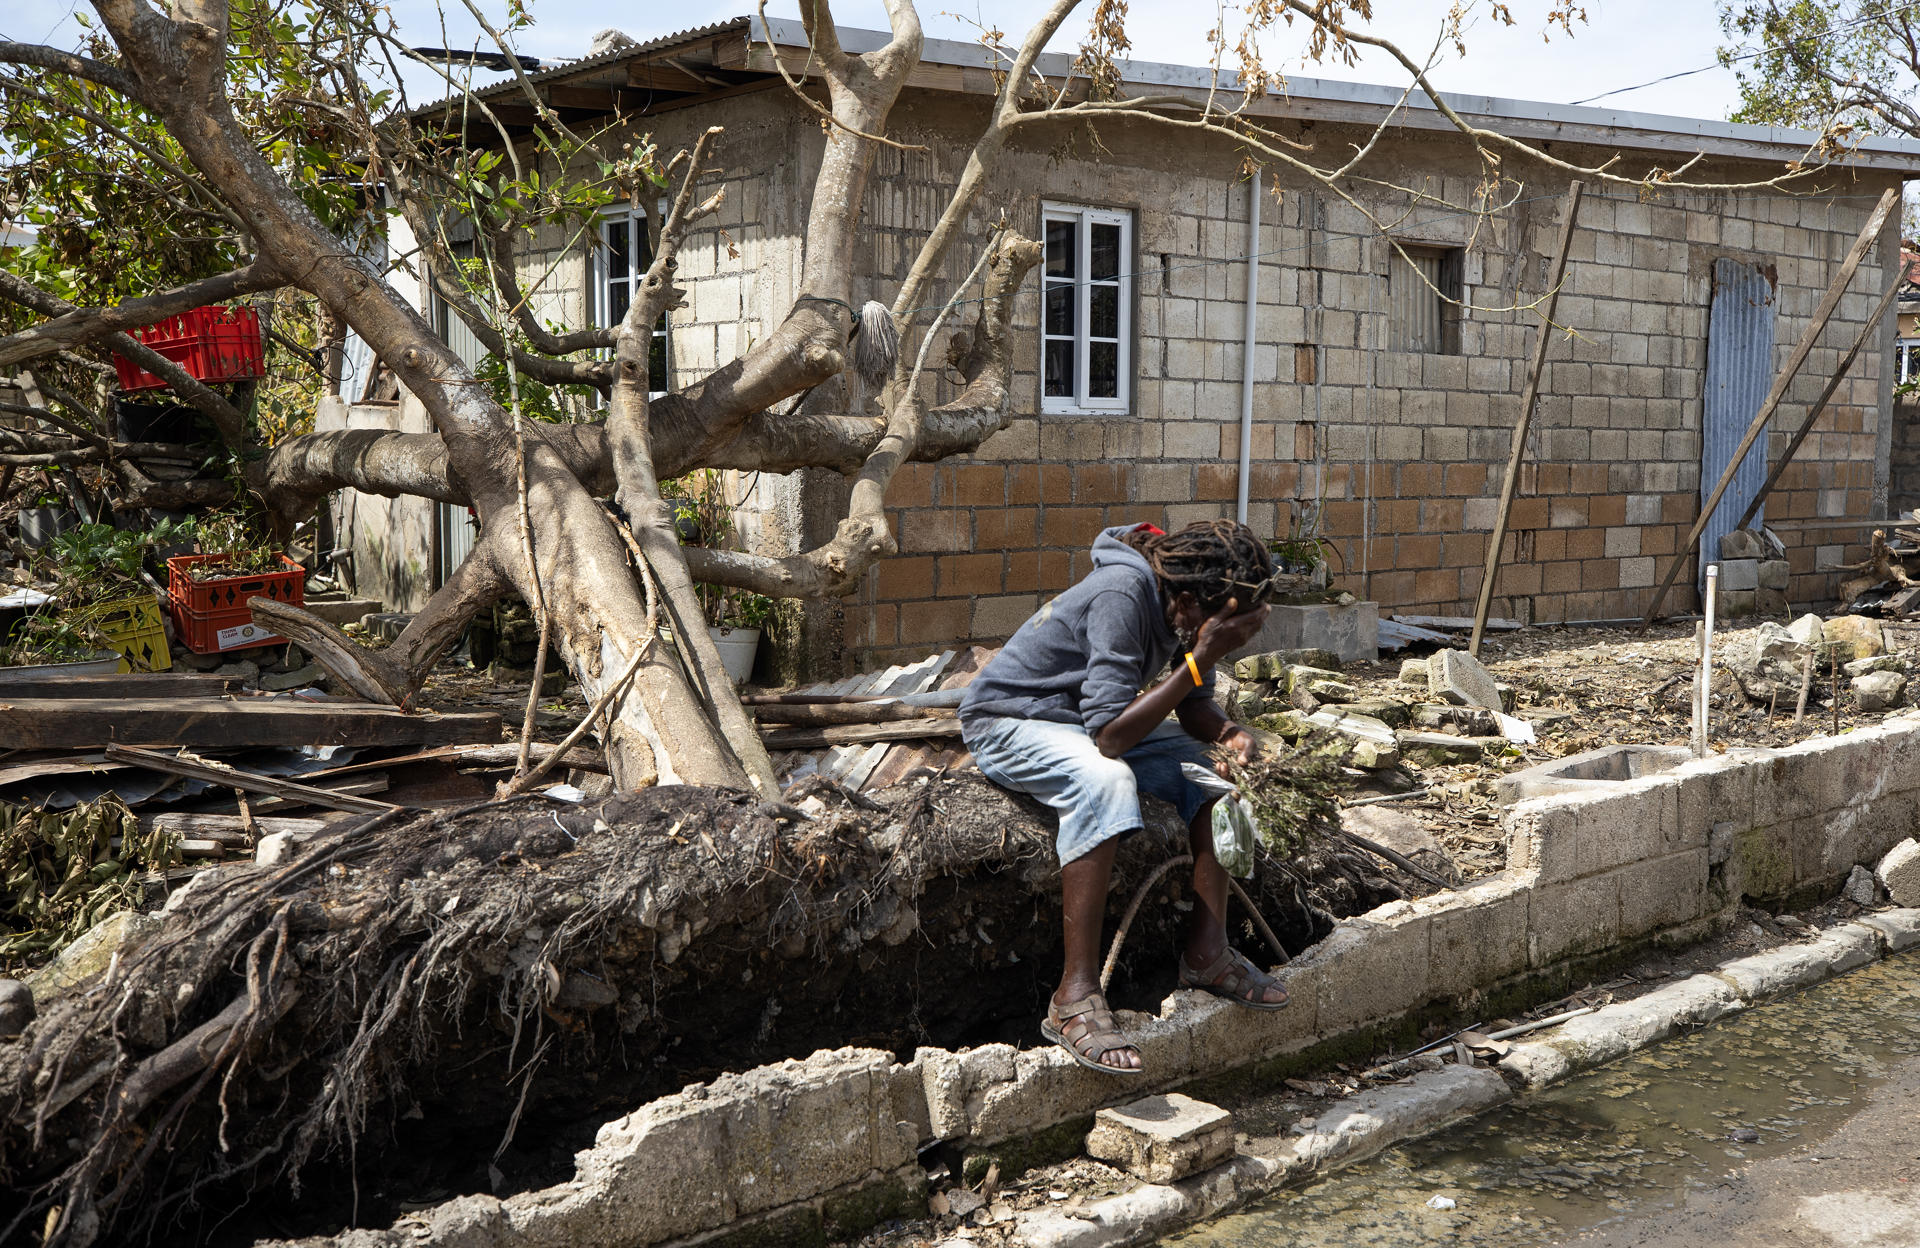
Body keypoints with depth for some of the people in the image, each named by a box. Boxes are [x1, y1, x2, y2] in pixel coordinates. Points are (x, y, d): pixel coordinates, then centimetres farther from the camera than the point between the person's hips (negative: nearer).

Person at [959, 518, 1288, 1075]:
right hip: (1007, 722, -9)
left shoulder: (1187, 602, -5)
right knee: (1105, 781, -36)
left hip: (1091, 719, 9)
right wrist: (1201, 658, -34)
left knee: (1213, 767, -5)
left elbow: (1194, 707, 5)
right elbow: (1111, 736, -35)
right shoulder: (1124, 594, -31)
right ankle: (1076, 995, -33)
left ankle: (1206, 951, 2)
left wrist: (1227, 732, -18)